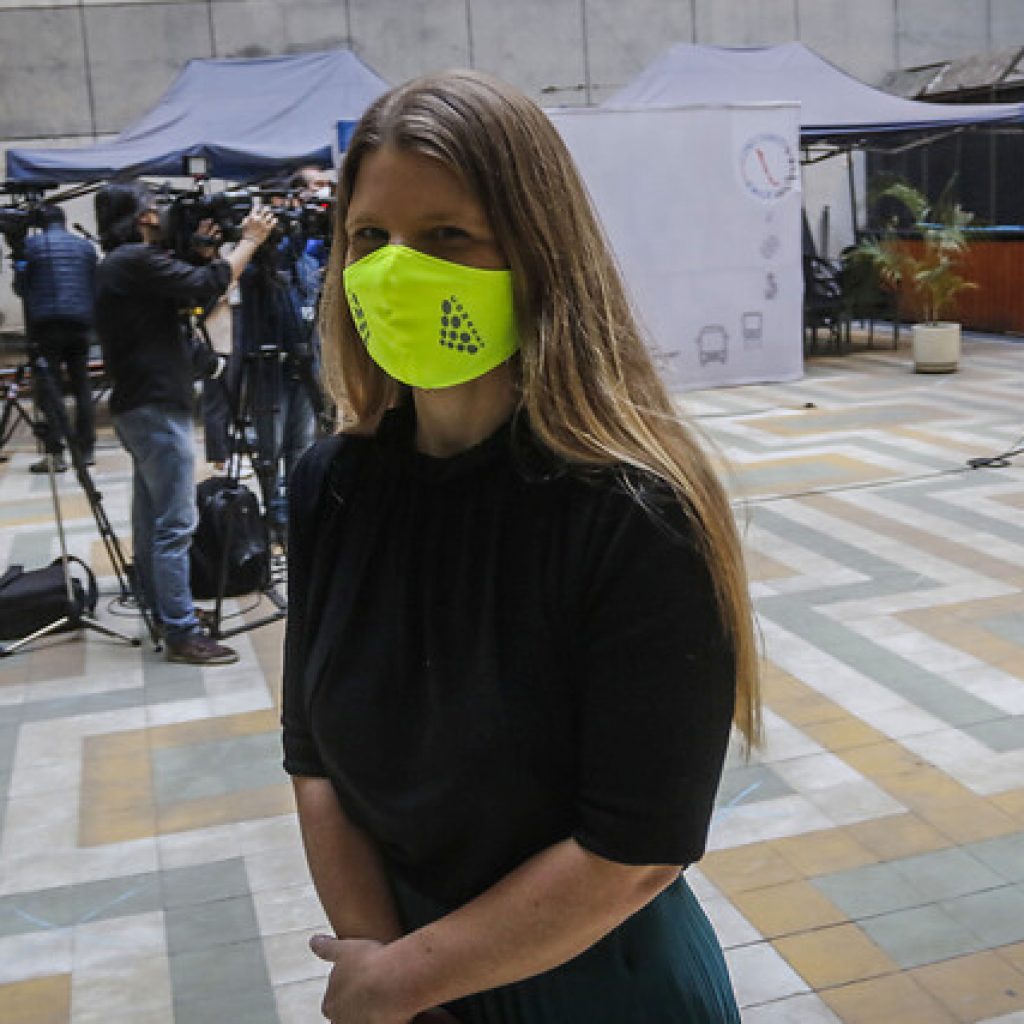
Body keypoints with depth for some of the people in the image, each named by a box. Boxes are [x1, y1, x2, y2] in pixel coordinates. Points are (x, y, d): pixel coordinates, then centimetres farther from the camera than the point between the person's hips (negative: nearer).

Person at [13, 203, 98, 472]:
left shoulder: (31, 244, 1)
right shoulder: (85, 246, 11)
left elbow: (21, 286, 3)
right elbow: (95, 287, 12)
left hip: (47, 323, -3)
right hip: (81, 323, 3)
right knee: (82, 387, 8)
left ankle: (56, 454, -9)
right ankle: (85, 449, 9)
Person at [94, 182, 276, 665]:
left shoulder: (120, 264, 16)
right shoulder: (137, 260, -15)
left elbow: (186, 295, 18)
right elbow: (208, 286, -21)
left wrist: (201, 253, 9)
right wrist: (249, 239, -10)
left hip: (138, 406, 11)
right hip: (156, 407, -11)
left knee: (151, 517, 17)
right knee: (175, 525, -10)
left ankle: (161, 610, 28)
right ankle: (181, 633, -8)